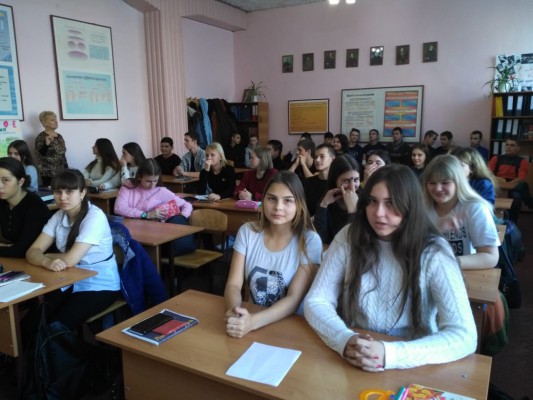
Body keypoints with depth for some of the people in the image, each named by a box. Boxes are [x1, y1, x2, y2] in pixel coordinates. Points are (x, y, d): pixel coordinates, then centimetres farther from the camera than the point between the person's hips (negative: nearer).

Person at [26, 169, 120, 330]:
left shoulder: (95, 216, -20)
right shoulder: (59, 216, 2)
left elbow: (70, 260, -26)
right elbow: (33, 252, -6)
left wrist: (47, 256, -6)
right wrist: (47, 262, -29)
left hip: (100, 286, -6)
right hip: (70, 282, 6)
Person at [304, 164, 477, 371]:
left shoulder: (433, 252, -13)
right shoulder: (349, 238, -8)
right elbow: (315, 301, -7)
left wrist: (390, 354, -31)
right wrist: (345, 340, -25)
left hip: (411, 367, -1)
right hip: (353, 364, 1)